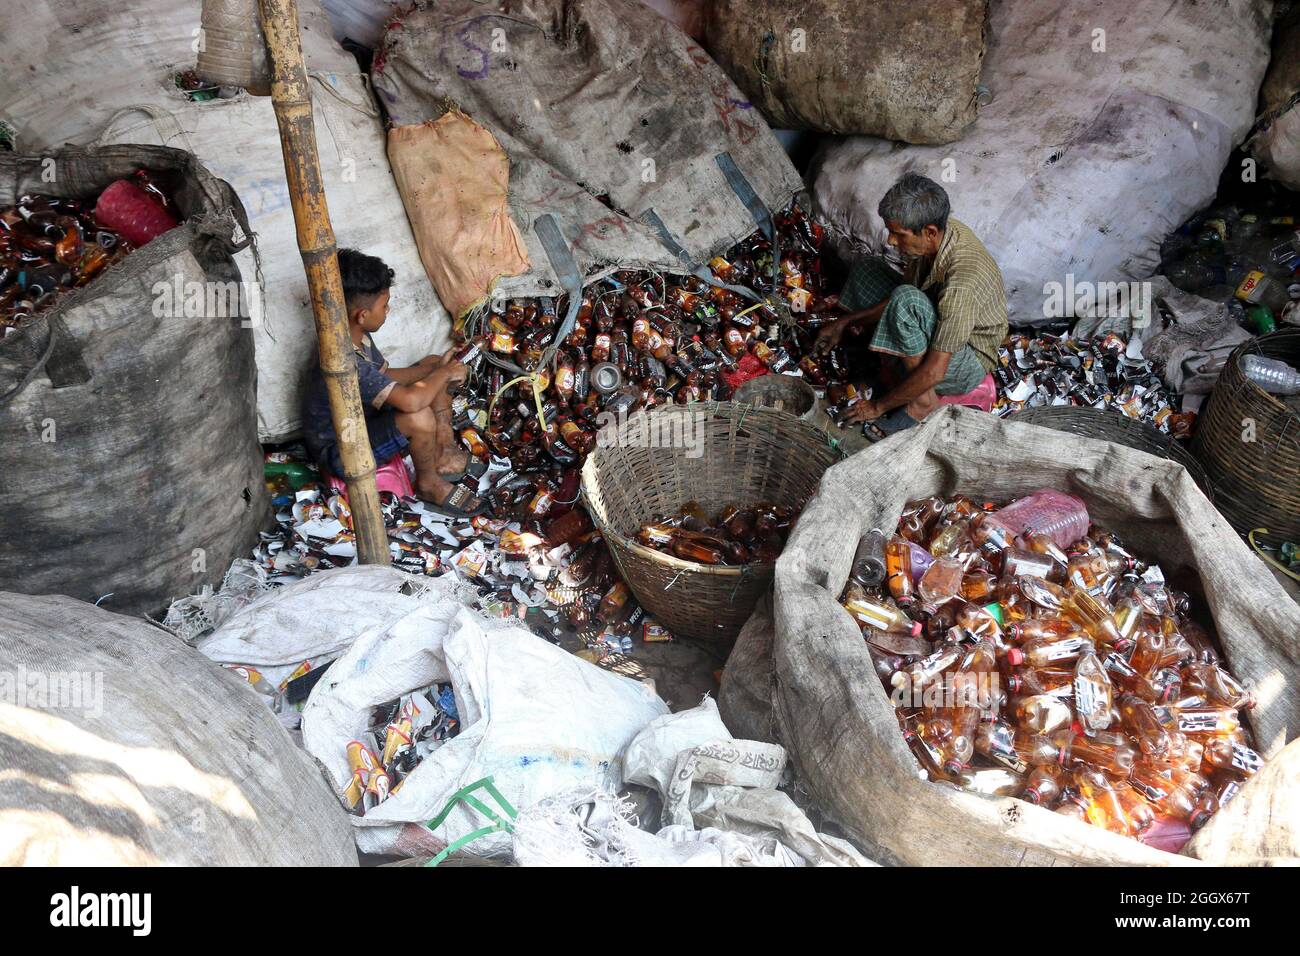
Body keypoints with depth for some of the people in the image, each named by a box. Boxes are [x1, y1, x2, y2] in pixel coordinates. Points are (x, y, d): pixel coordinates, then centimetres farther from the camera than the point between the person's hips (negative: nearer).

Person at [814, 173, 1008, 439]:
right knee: (867, 269, 6)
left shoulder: (961, 284, -38)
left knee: (906, 300, -36)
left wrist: (878, 406, -23)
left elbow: (933, 372, -34)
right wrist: (845, 323, 1)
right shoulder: (941, 232, -13)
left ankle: (923, 400, -19)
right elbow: (904, 290, 5)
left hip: (969, 363, -8)